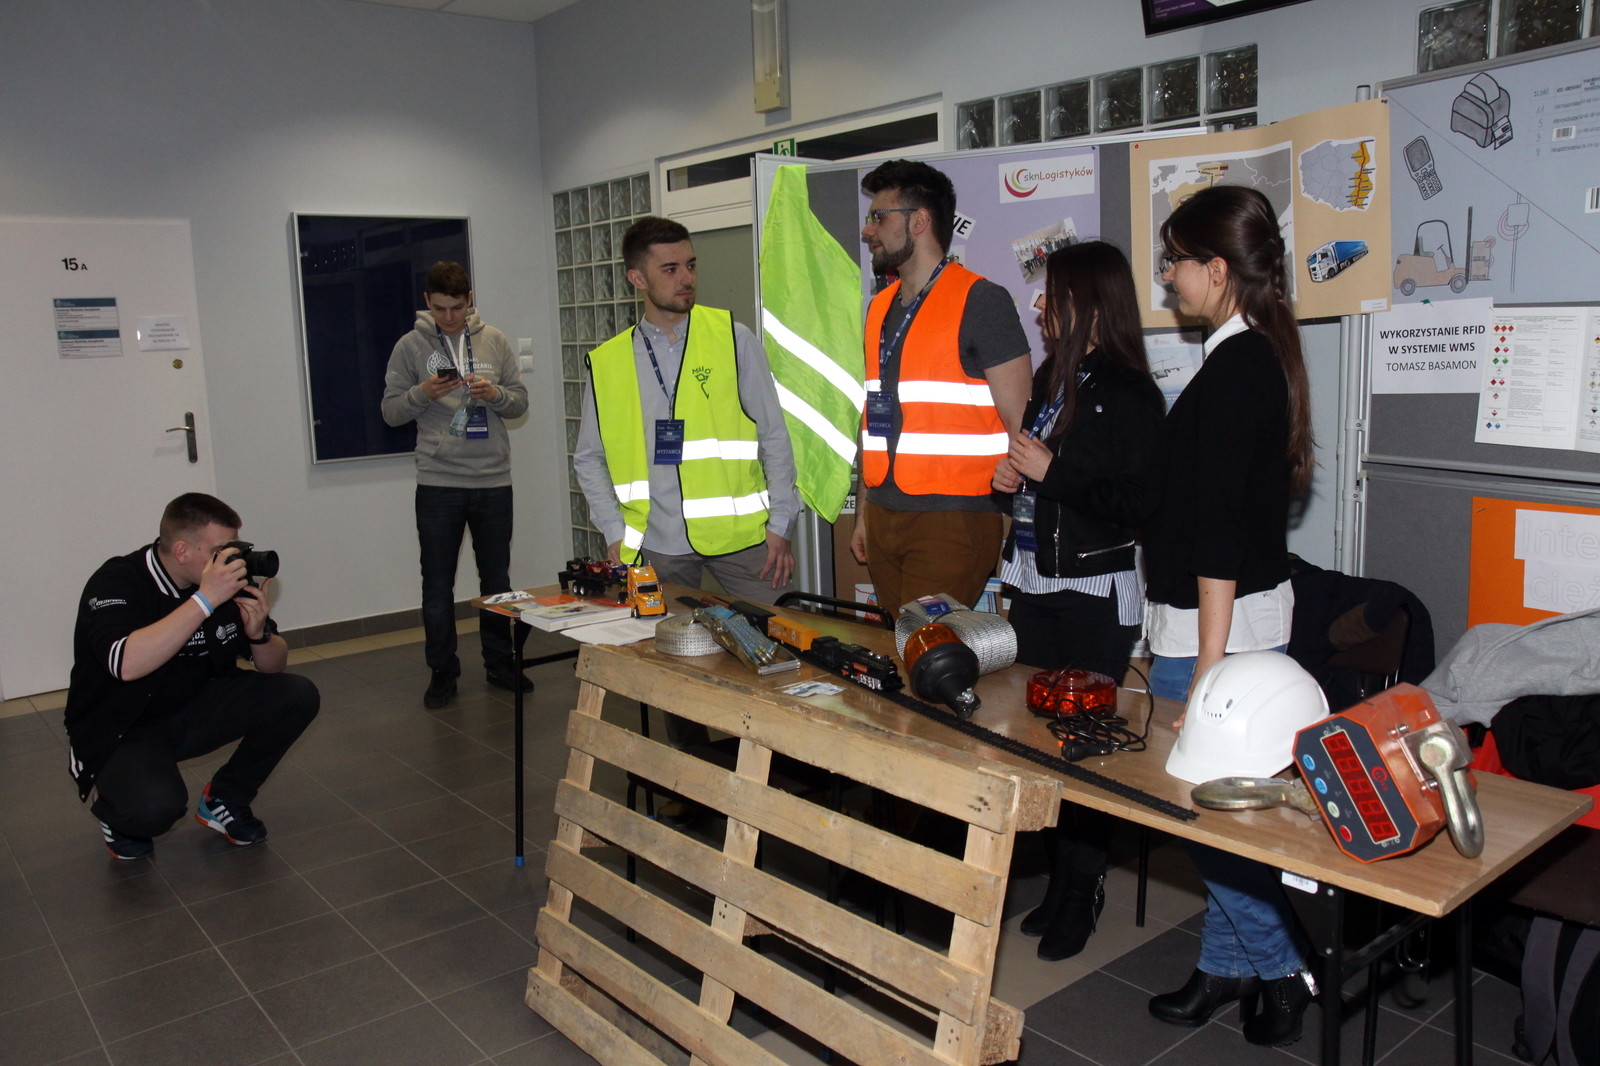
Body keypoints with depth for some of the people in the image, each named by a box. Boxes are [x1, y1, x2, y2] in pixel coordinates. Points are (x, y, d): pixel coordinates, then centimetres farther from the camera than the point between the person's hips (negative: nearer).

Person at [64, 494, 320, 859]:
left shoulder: (229, 582, -6)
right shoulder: (117, 583, -21)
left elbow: (273, 667, 2)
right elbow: (127, 665, -41)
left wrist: (258, 633, -21)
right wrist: (205, 600, -40)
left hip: (197, 712, 6)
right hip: (121, 731, -5)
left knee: (297, 697, -13)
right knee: (157, 806, -33)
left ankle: (224, 800, 7)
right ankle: (116, 809, 6)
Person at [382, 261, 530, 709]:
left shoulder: (494, 341, 5)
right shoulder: (410, 346, 1)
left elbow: (521, 401, 7)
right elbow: (390, 411, 2)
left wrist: (495, 394, -13)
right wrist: (422, 394, -17)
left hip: (493, 480, 2)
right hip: (438, 483, -1)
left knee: (498, 580, 12)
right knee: (437, 587, 5)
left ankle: (500, 663, 26)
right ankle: (442, 671, 18)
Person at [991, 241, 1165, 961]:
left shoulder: (1128, 394, -12)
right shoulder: (1050, 380, 13)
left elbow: (1138, 506, -20)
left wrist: (1051, 470, -18)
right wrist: (1009, 475, 5)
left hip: (1096, 595, -8)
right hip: (1033, 585, 8)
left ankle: (1082, 894, 17)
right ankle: (1059, 880, 27)